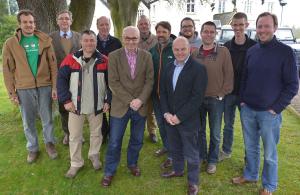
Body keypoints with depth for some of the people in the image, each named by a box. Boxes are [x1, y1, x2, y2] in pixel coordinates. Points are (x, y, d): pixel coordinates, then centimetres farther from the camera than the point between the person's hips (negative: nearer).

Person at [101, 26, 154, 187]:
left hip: (140, 106, 2)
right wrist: (129, 101, -16)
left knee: (137, 140, 17)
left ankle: (132, 163, 41)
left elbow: (149, 81, -2)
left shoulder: (146, 56, 1)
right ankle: (109, 171, 26)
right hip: (120, 106, -2)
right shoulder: (114, 56, -5)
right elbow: (113, 83, -10)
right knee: (114, 142, 6)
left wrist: (140, 100, -15)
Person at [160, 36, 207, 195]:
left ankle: (193, 182, 29)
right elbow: (163, 92, 7)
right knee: (174, 149, 22)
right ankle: (178, 170, 46)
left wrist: (179, 116, -17)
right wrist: (166, 113, -6)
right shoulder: (169, 67, 7)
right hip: (170, 118, 5)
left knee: (191, 154, 9)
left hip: (188, 120, -5)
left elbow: (197, 97, -17)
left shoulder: (198, 68, -12)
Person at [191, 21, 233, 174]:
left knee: (215, 133, 10)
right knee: (200, 130, 15)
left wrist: (222, 94, -7)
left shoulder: (223, 52, -5)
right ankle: (201, 156, 34)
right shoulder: (194, 53, 3)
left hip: (216, 99, -2)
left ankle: (212, 160, 28)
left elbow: (229, 75, -4)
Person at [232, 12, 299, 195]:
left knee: (270, 152, 10)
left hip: (269, 112, -4)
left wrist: (276, 108, -12)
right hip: (247, 110, 4)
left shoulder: (285, 51, -9)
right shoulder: (251, 51, 5)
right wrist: (243, 100, 5)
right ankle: (250, 175, 39)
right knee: (250, 147, 18)